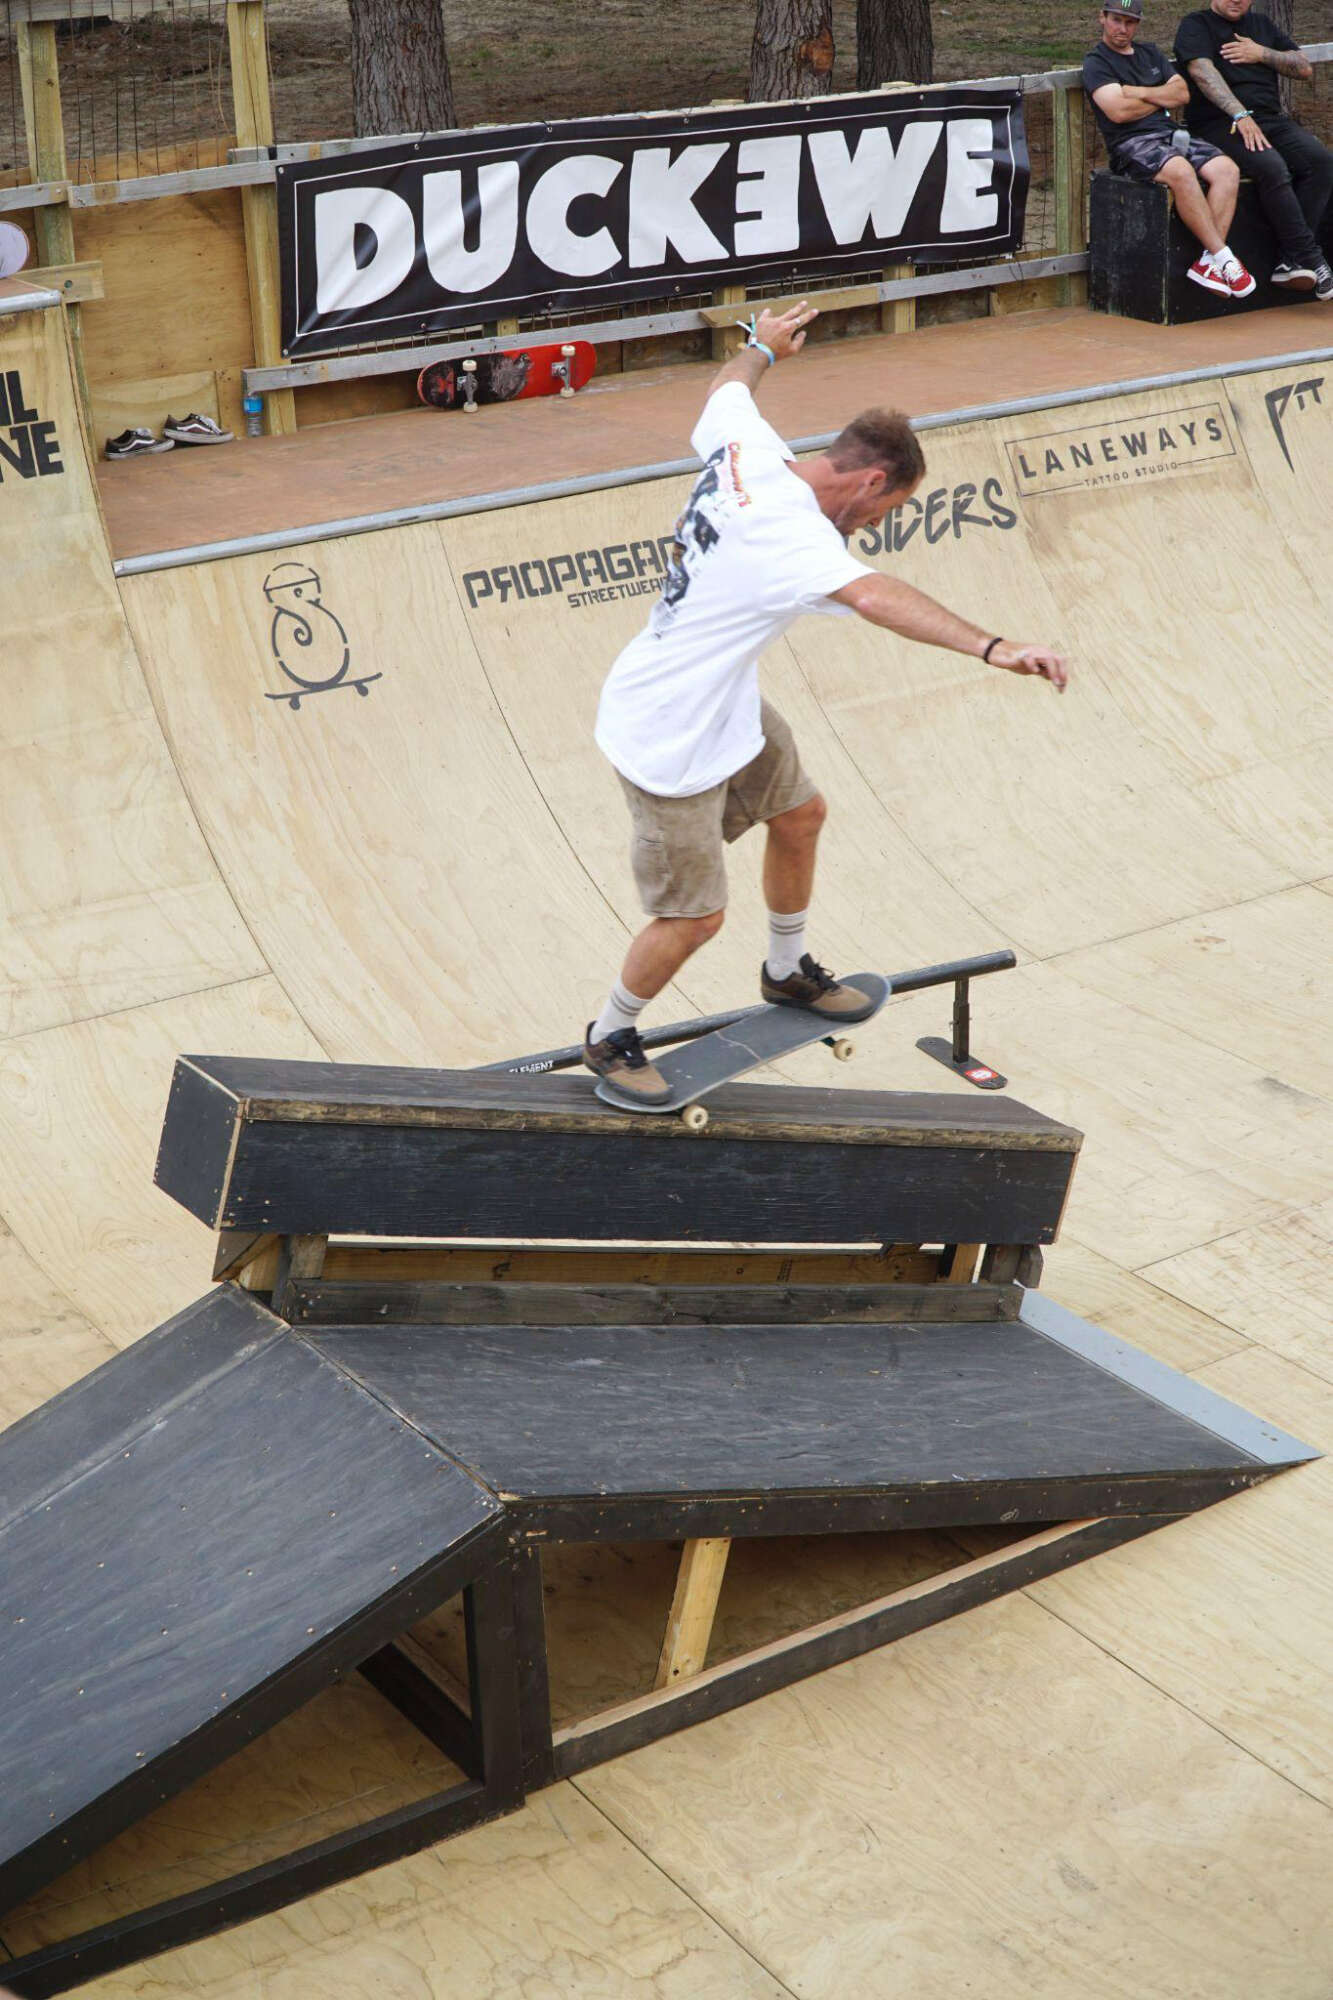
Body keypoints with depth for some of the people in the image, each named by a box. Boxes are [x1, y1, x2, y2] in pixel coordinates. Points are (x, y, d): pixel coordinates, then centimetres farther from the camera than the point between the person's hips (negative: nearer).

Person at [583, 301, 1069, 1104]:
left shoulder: (746, 448, -7)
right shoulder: (792, 537, -32)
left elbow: (729, 388, 18)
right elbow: (873, 596, -51)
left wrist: (765, 345, 40)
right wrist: (992, 648, -62)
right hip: (670, 740, -10)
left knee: (798, 814, 23)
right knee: (694, 919, 0)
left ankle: (789, 971, 44)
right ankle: (610, 1037, 25)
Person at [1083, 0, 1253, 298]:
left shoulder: (1150, 53, 25)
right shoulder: (1096, 61, 4)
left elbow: (1182, 92, 13)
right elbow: (1118, 111, -11)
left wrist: (1138, 92, -1)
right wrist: (1162, 100, 5)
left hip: (1170, 134, 7)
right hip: (1131, 144, -7)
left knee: (1227, 170, -21)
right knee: (1181, 171, -37)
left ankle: (1207, 262, -29)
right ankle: (1224, 258, -32)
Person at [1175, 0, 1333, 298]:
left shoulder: (1263, 25, 25)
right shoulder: (1195, 26, 6)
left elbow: (1303, 67, 20)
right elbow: (1202, 71, -12)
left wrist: (1262, 54, 2)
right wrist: (1241, 116, -25)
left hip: (1271, 118, 6)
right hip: (1218, 124, -6)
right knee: (1271, 167, -32)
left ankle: (1292, 261, -25)